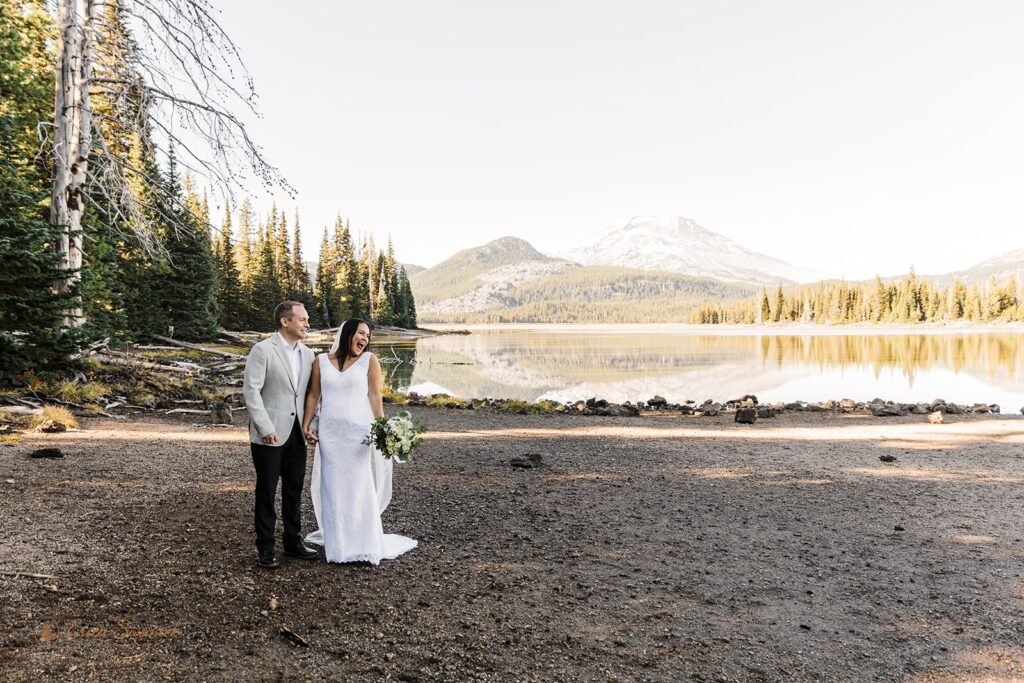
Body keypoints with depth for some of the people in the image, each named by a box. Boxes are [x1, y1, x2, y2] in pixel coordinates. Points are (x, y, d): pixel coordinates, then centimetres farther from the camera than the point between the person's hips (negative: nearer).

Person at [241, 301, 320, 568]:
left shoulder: (307, 354, 9)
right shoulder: (262, 350, -9)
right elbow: (251, 390, -13)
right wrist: (265, 428, -18)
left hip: (297, 434, 6)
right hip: (269, 435, -6)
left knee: (294, 490, 13)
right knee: (266, 491, 5)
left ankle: (293, 541, 26)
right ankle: (265, 547, 17)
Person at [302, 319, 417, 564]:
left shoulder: (369, 360, 0)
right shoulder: (321, 361, 6)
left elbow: (375, 396, -2)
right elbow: (313, 395, 10)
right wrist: (306, 425, 4)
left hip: (359, 432, -2)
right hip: (330, 433, 2)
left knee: (360, 488, 1)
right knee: (333, 488, 7)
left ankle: (363, 545, 13)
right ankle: (338, 545, 18)